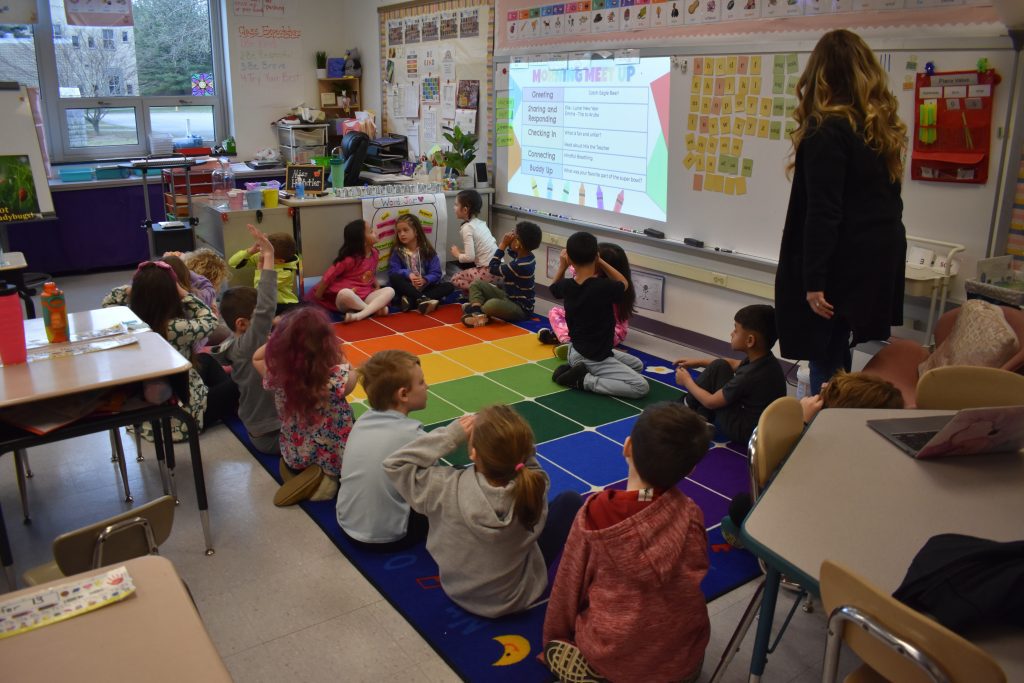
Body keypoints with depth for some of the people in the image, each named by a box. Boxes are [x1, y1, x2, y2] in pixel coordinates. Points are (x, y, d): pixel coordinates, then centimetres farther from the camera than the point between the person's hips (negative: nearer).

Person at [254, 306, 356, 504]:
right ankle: (328, 476, 8)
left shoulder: (276, 374, -24)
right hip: (335, 458, -3)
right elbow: (351, 378, -9)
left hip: (295, 457, 3)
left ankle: (304, 475, 10)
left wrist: (283, 334, -9)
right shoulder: (337, 376, -35)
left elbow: (257, 358, 1)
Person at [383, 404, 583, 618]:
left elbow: (395, 464, -21)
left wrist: (451, 434, -25)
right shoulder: (534, 486, -31)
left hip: (460, 591, 1)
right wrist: (511, 438, -25)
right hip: (519, 595, -1)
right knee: (569, 500, 14)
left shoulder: (448, 490, -34)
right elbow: (528, 459, -7)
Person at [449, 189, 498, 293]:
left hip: (489, 270, -8)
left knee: (455, 279, 6)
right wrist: (461, 253, 13)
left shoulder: (467, 228, -12)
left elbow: (470, 257, -18)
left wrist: (457, 254, 2)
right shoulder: (480, 223, 12)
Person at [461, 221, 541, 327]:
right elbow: (512, 252, 23)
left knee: (492, 305, -42)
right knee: (476, 284, 6)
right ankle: (478, 314, -16)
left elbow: (493, 269, -17)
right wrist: (508, 244, 0)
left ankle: (475, 309, -10)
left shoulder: (519, 265, -28)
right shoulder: (527, 256, 0)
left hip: (521, 308, -10)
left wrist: (503, 244, -15)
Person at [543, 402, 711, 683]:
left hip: (611, 657, -3)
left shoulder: (595, 515, -20)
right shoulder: (690, 515, -14)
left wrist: (553, 640, 13)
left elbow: (569, 588, -6)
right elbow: (698, 583, 2)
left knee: (557, 648, 27)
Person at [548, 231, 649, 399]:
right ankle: (584, 380, -10)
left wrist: (562, 266, 10)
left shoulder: (567, 286, -7)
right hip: (593, 358, -8)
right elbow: (624, 283, 0)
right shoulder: (605, 286, -25)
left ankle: (576, 367, 9)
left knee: (638, 365, 23)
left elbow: (554, 287, 20)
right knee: (641, 387, -10)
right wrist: (599, 261, 0)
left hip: (576, 351, 8)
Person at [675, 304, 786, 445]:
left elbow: (711, 402, -18)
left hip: (744, 432, -9)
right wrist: (700, 362, 15)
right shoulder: (765, 359, -6)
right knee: (720, 367, 14)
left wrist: (687, 381, -2)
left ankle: (686, 406, 12)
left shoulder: (749, 376, -31)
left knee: (718, 368, -10)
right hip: (761, 425, 9)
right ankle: (701, 418, 12)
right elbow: (734, 364, 16)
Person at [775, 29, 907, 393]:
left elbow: (822, 212, -20)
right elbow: (885, 199, 15)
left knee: (827, 364, 2)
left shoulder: (827, 130, -15)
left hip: (842, 267, -8)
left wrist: (814, 281, -18)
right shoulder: (882, 125, 9)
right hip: (882, 263, 8)